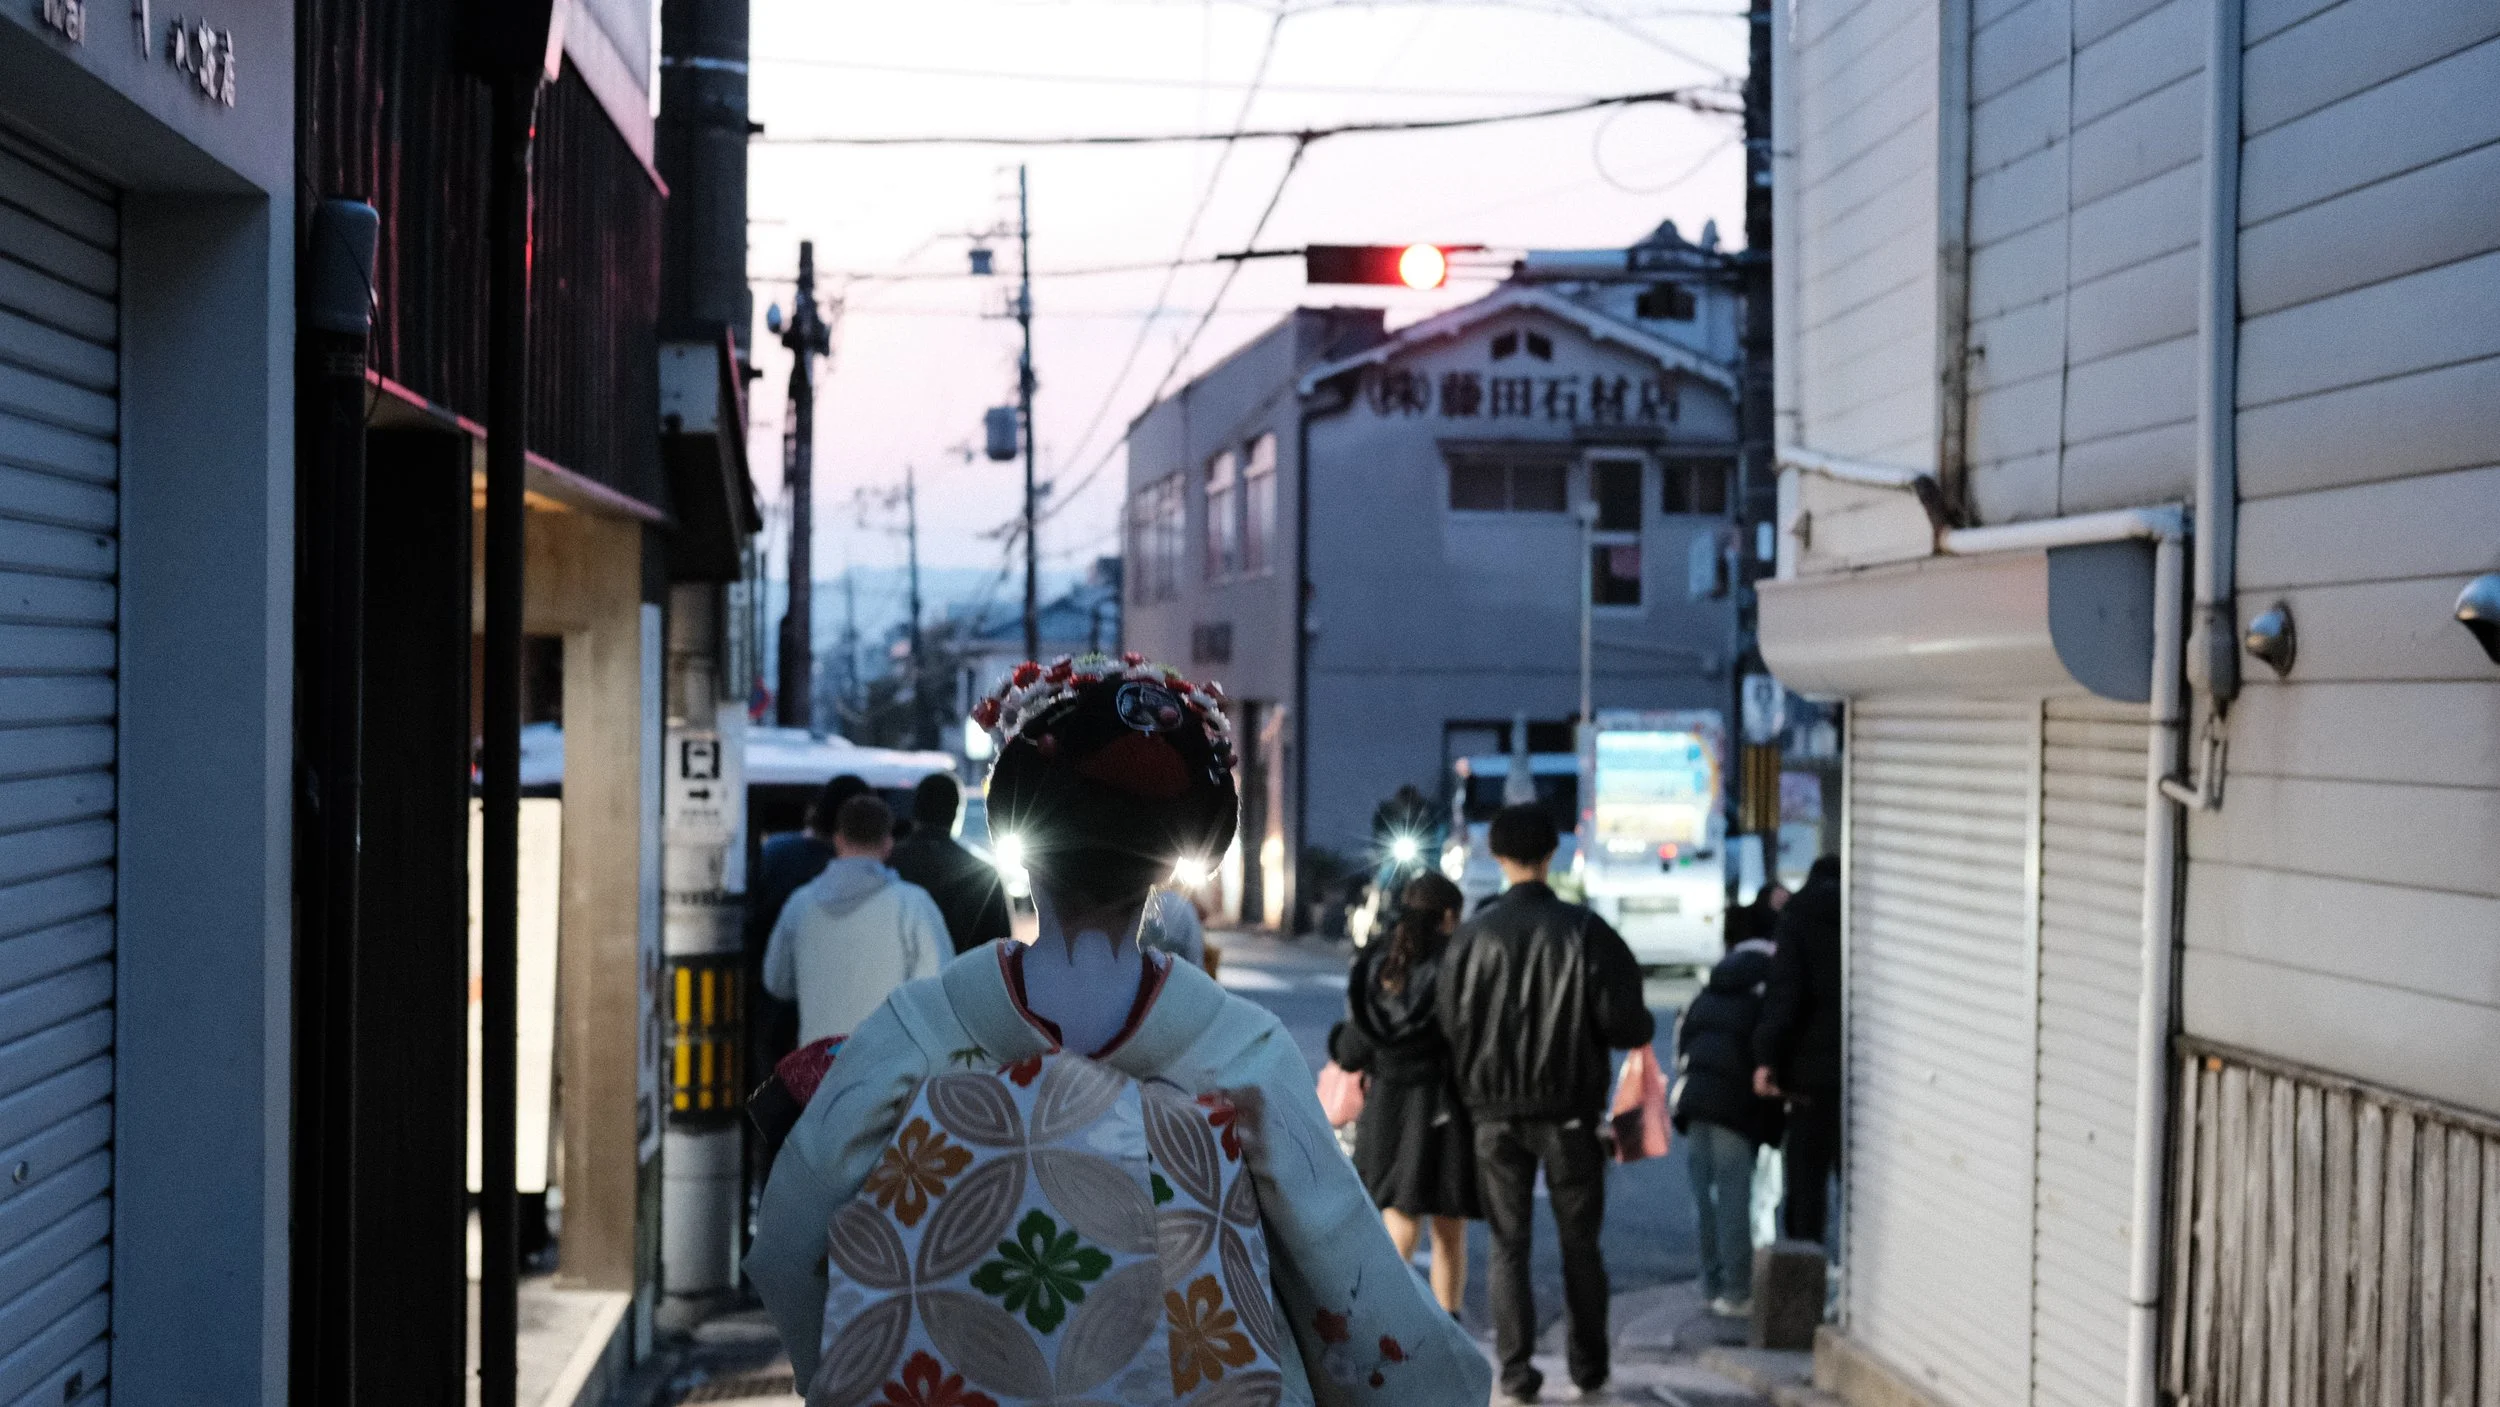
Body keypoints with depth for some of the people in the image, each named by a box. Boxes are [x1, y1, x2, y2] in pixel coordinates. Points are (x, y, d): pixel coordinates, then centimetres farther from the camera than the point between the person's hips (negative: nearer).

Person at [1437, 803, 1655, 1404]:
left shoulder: (1472, 935, -5)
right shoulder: (1583, 930, -9)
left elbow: (1450, 1023, -3)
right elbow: (1622, 1022, -11)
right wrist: (1645, 1028, 11)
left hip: (1495, 1112, 1)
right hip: (1568, 1110, 0)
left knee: (1508, 1243, 9)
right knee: (1579, 1242, 13)